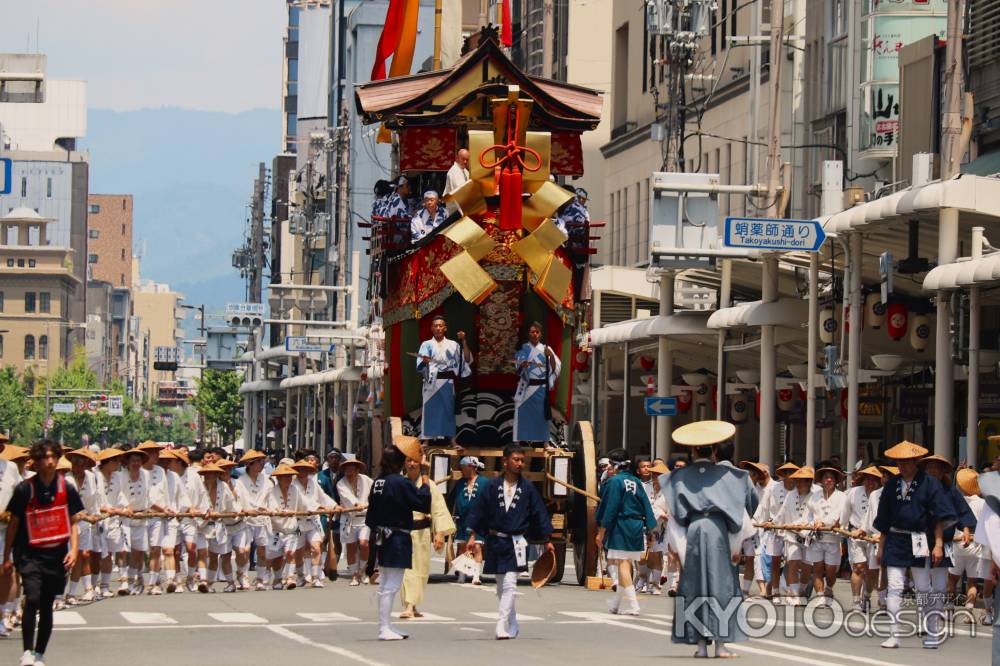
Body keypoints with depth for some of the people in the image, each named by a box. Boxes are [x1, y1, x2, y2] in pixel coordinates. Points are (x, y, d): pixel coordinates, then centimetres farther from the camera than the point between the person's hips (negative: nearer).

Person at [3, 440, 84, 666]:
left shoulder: (67, 489, 0)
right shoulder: (25, 489, -6)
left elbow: (73, 523, 7)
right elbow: (13, 524, 2)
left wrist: (73, 549, -8)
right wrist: (7, 558, 4)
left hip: (56, 555, 3)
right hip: (29, 554, -3)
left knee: (47, 606, 8)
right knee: (32, 599, -20)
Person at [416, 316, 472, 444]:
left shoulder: (453, 345, 12)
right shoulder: (426, 345, 8)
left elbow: (467, 360, 2)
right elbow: (419, 366, -3)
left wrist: (463, 342, -5)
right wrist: (424, 361, -26)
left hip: (447, 381, 1)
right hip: (431, 381, -1)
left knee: (448, 409, 1)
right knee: (430, 409, -5)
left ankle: (452, 440, 5)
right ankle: (426, 441, -3)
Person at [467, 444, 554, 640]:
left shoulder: (527, 487, 0)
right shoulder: (493, 485, 0)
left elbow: (539, 513, 7)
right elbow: (478, 510, 4)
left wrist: (546, 541, 8)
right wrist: (473, 535, -2)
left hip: (516, 542, -2)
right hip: (495, 541, 2)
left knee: (509, 586, -12)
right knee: (501, 587, 11)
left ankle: (502, 627, -16)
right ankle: (512, 627, 23)